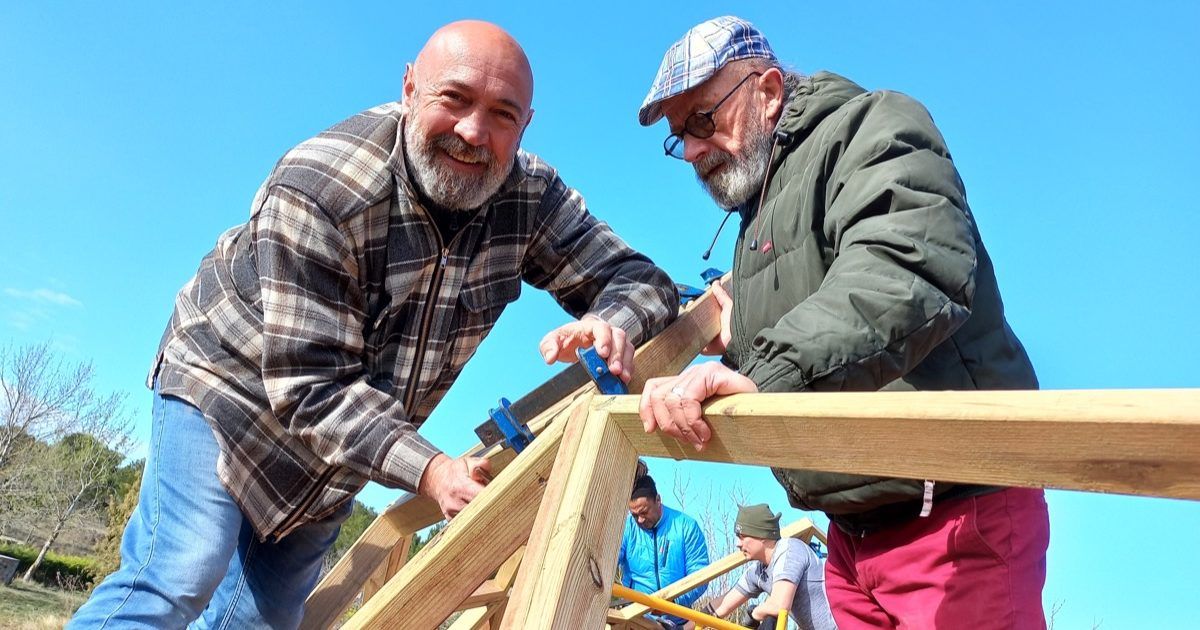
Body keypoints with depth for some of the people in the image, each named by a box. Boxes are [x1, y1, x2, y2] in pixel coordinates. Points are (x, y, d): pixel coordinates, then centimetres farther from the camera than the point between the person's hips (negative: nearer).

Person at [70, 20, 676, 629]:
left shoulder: (532, 196, -19)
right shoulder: (319, 187, -32)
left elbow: (640, 279, -15)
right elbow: (311, 386, -33)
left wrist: (607, 325, -40)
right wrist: (428, 470, -45)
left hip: (351, 436, 5)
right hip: (230, 382, -4)